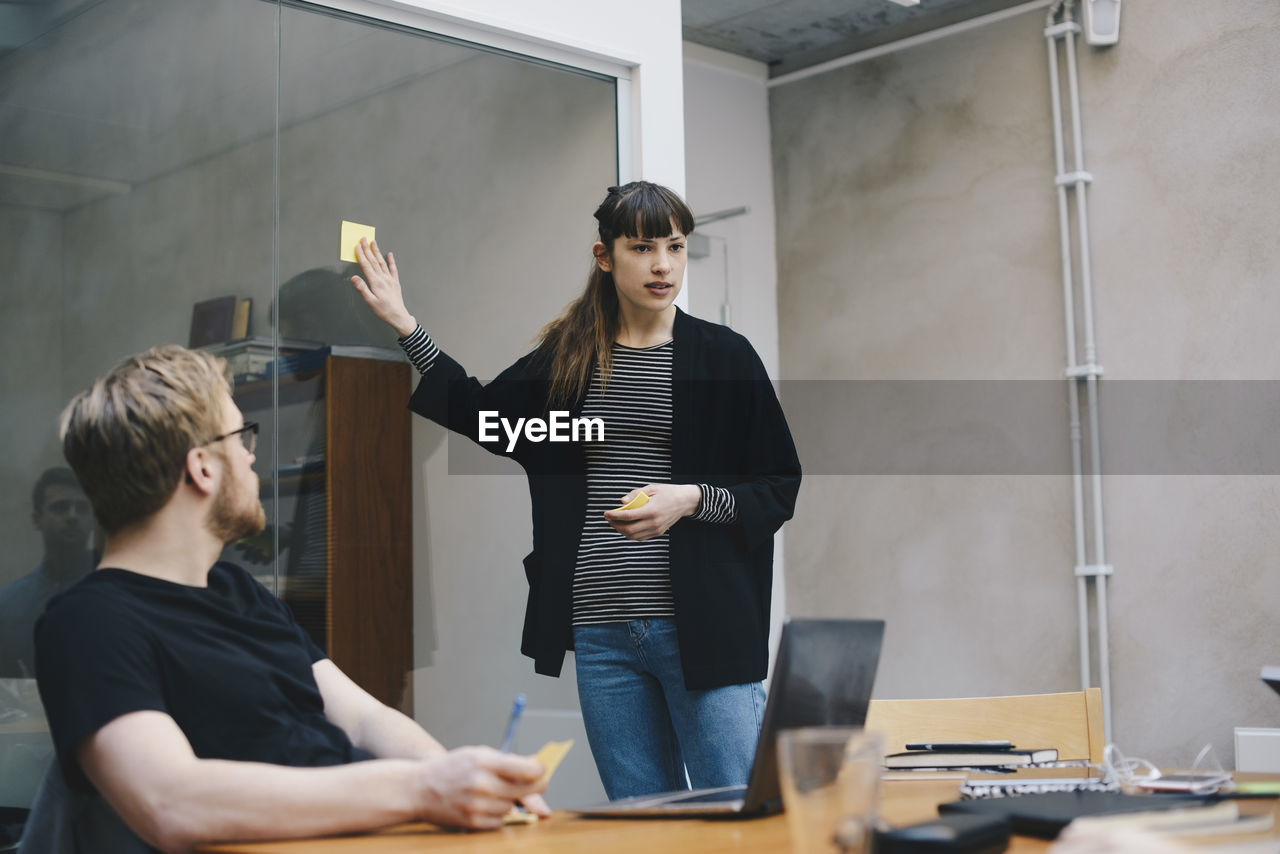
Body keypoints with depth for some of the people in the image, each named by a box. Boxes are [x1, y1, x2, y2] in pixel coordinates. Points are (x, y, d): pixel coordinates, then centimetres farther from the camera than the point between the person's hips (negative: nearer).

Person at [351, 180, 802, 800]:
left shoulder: (724, 356, 2)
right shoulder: (567, 358, 12)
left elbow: (781, 490, 2)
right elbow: (481, 414, 29)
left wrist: (691, 499, -14)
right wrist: (405, 325, 27)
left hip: (702, 626, -3)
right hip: (601, 629, 3)